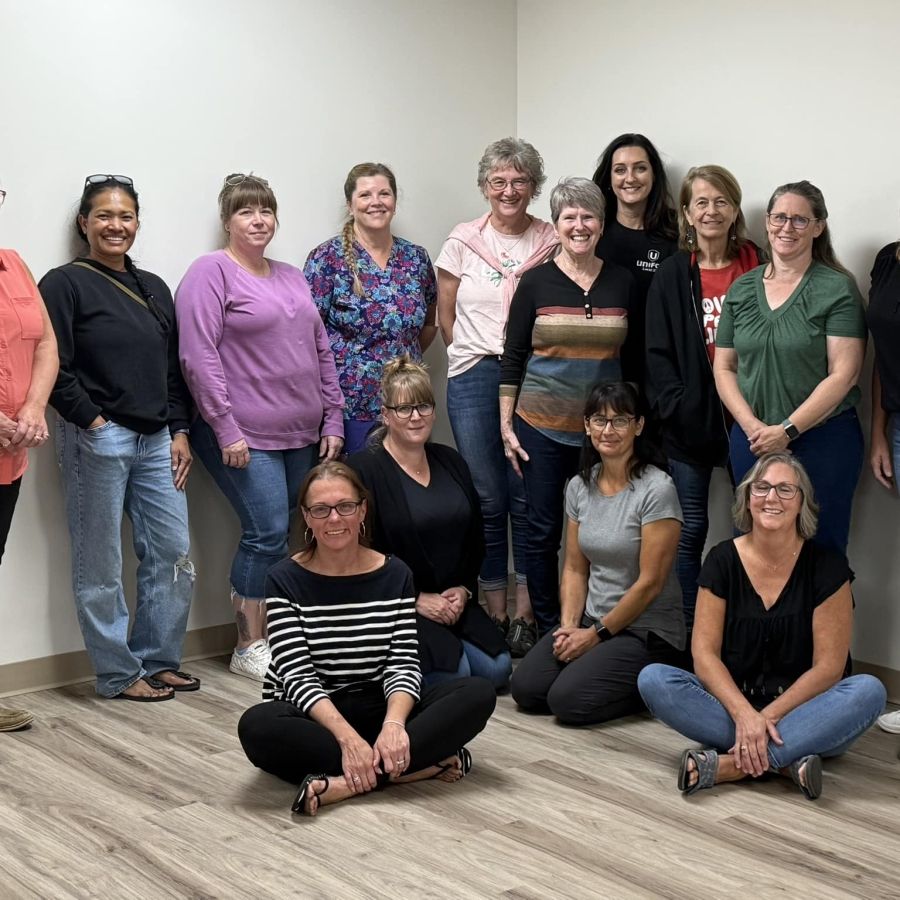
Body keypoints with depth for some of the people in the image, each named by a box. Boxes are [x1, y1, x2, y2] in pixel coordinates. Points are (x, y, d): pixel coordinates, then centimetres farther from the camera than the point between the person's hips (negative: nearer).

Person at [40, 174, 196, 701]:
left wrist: (179, 431, 8)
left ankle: (158, 660, 20)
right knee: (101, 565, 1)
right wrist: (93, 421, -14)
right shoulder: (65, 284, -3)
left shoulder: (154, 288, 16)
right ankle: (119, 674, 12)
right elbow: (54, 368, -11)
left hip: (156, 440, 6)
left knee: (175, 554, 6)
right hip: (97, 440, -6)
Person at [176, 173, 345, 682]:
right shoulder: (211, 272, -5)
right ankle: (250, 647, 3)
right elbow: (199, 357, -13)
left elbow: (322, 350, 19)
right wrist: (225, 429, -16)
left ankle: (274, 635, 18)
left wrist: (333, 420, 12)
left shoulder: (292, 278, 17)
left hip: (302, 436, 7)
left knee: (297, 537, 6)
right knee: (269, 532, -11)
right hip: (245, 438, -7)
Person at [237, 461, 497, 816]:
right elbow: (299, 675, -14)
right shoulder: (285, 580, -5)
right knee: (257, 726, -36)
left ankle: (344, 784, -30)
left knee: (478, 693, -19)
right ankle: (421, 764, -30)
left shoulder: (395, 575, 2)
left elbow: (403, 665, -5)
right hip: (312, 717, -2)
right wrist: (348, 737, -31)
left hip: (376, 708, 3)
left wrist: (393, 723, -27)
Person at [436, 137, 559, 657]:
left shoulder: (552, 242, 4)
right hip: (475, 379, 1)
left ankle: (526, 614, 11)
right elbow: (446, 316, 11)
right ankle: (495, 614, 13)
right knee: (488, 499, 4)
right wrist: (479, 355, 6)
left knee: (528, 497, 0)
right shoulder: (463, 242, 6)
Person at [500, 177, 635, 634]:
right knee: (544, 529, 4)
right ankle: (548, 630, 17)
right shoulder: (536, 282, -2)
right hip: (541, 426, -1)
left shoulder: (622, 282, 3)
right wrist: (506, 425, -3)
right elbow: (513, 357, 1)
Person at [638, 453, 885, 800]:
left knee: (869, 690, -31)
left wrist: (767, 717, -20)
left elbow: (828, 666, -9)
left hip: (800, 712, -1)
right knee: (652, 680, -23)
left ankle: (728, 766, -33)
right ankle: (786, 761, -28)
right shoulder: (722, 560, -1)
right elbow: (704, 654, -7)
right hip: (734, 703, 1)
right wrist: (744, 714, -24)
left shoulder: (826, 566, -5)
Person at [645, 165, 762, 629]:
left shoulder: (755, 266, 3)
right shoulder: (672, 274, 3)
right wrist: (676, 405, -11)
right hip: (689, 421, 0)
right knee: (690, 530, 6)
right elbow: (658, 351, 0)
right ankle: (686, 631, 16)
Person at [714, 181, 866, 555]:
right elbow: (723, 367, 8)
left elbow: (843, 373, -11)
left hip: (823, 440, -4)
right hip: (752, 440, 4)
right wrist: (751, 425, -7)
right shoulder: (741, 289, 9)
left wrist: (787, 430, -15)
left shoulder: (837, 289, -5)